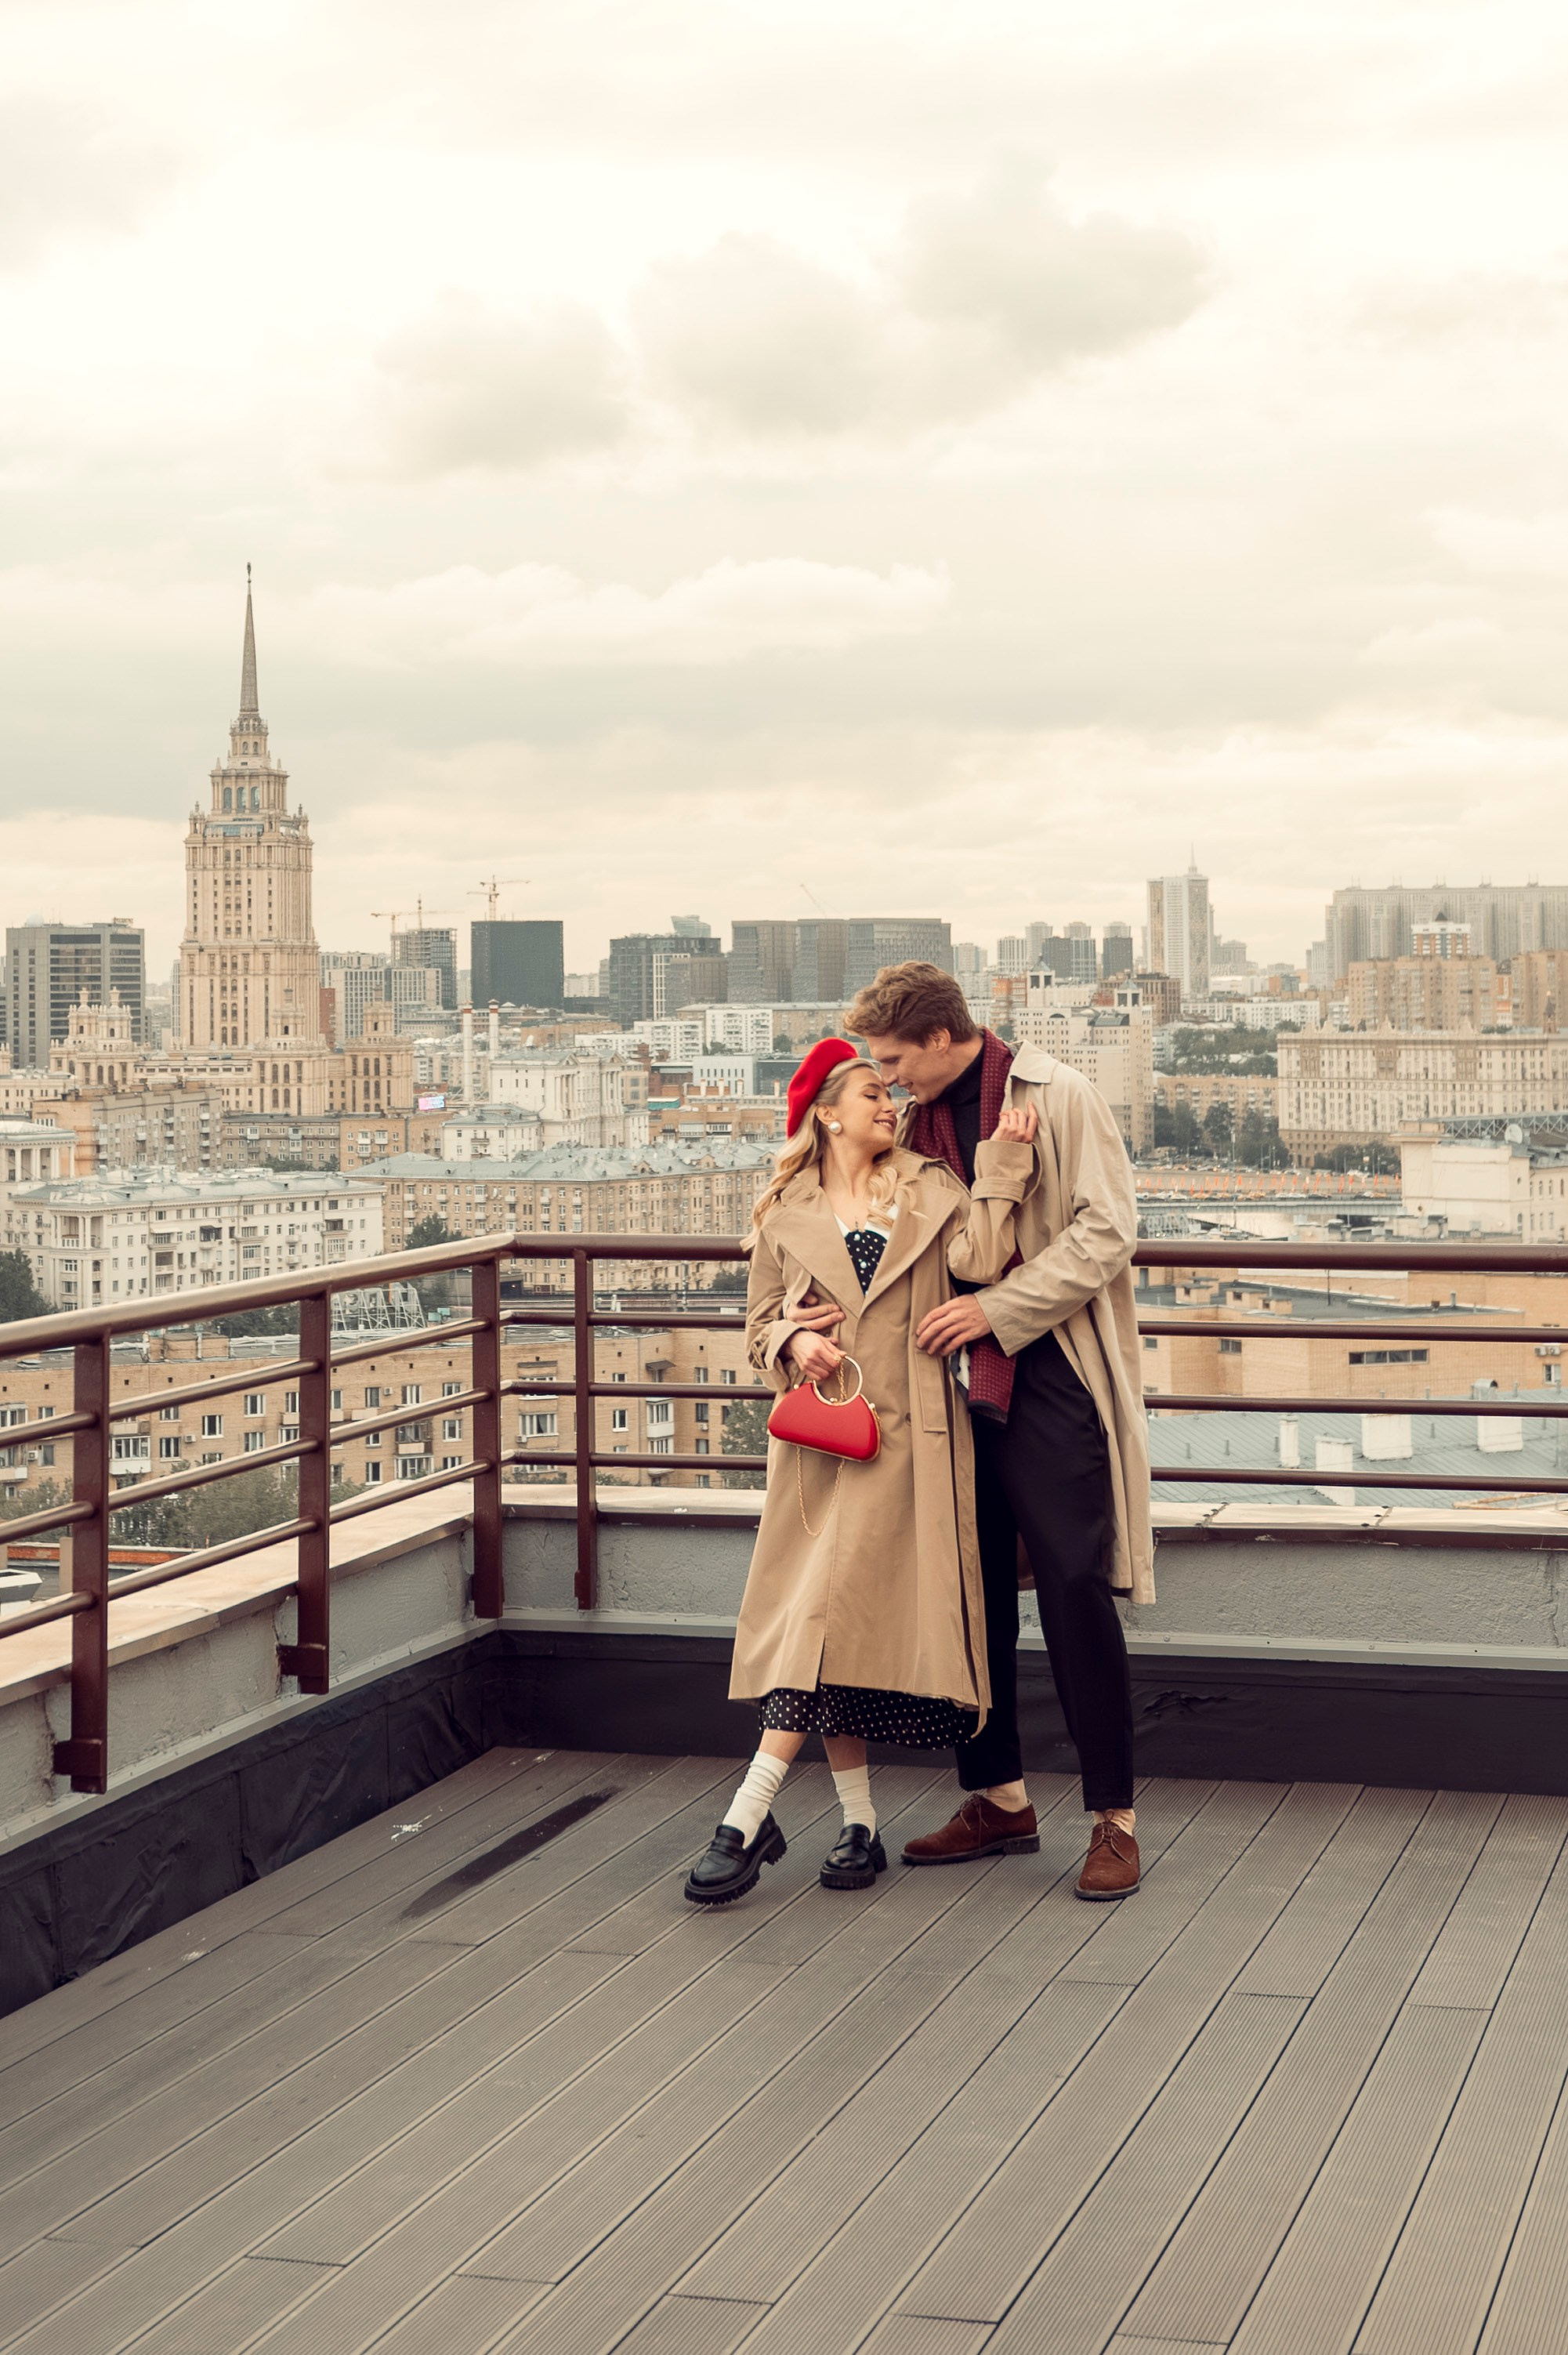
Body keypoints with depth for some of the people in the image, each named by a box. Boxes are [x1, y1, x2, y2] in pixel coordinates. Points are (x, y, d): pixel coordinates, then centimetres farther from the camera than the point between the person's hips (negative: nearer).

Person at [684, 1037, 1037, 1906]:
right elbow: (762, 1324, 13)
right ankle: (860, 1825, 13)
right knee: (829, 1628, 1)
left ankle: (748, 1820, -11)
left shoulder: (929, 1190, 10)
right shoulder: (785, 1213, 11)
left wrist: (1001, 1167, -9)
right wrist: (794, 1343, -7)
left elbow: (979, 1262, -7)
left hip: (901, 1437, -2)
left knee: (838, 1612, -11)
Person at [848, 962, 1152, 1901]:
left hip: (1055, 1378, -6)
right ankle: (1000, 1796, 22)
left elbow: (1108, 1231, -12)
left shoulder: (1059, 1098, -6)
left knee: (1075, 1588, -7)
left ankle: (1114, 1817, 2)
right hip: (960, 1376, 7)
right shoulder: (919, 1118, 13)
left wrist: (997, 1307, -17)